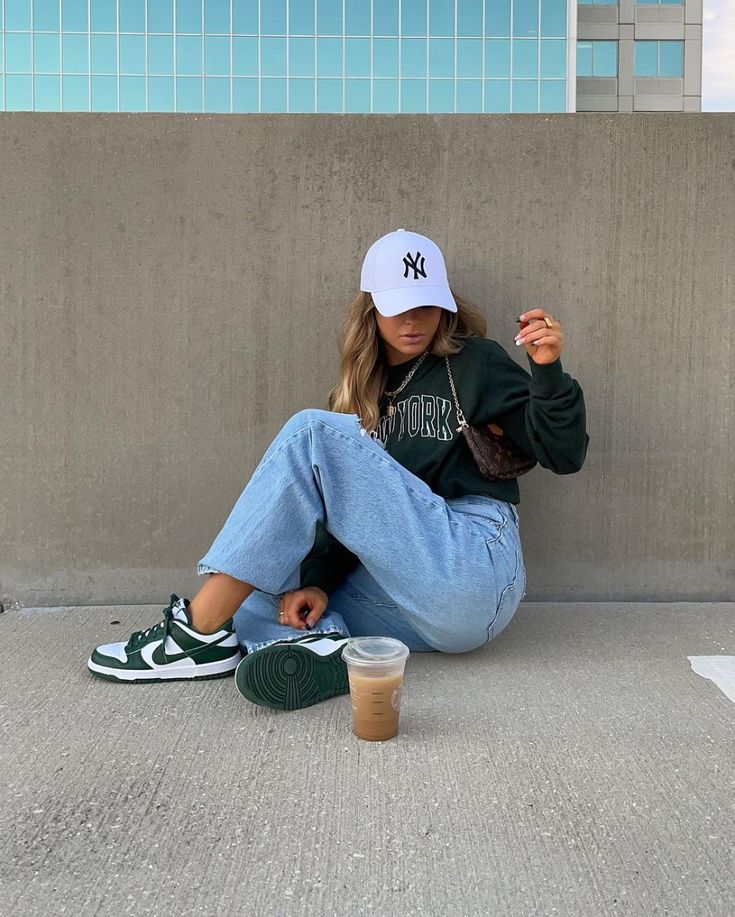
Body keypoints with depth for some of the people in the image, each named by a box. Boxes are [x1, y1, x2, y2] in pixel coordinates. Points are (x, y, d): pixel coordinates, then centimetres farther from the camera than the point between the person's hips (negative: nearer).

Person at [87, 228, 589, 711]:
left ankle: (201, 632, -20)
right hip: (410, 604, 6)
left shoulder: (476, 363, 7)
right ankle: (318, 646, -32)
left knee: (312, 433, -17)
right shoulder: (362, 392, 19)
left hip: (474, 572, -6)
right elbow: (344, 508, 10)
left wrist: (548, 372, -16)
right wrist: (316, 581, -7)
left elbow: (563, 455, 0)